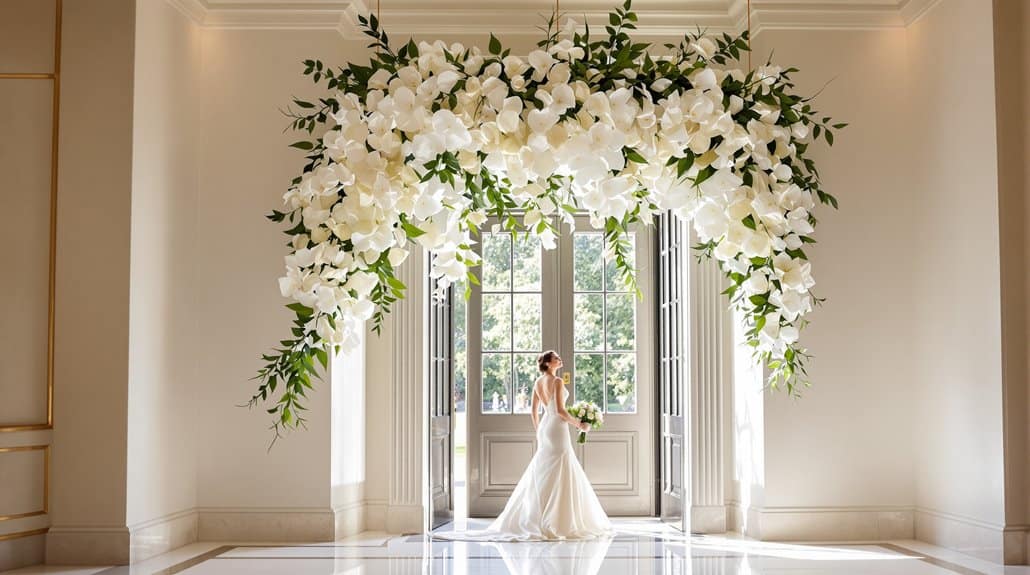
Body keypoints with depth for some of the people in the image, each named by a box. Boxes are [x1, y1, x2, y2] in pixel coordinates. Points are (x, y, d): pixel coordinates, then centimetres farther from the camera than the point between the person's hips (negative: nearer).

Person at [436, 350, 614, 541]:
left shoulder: (538, 383, 11)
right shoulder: (557, 381, -13)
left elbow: (534, 412, 14)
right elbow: (560, 410, -18)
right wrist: (578, 424, -7)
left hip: (544, 428, 8)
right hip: (557, 429, -8)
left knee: (541, 475, 12)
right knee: (558, 477, -5)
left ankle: (531, 519, 12)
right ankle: (553, 523, -6)